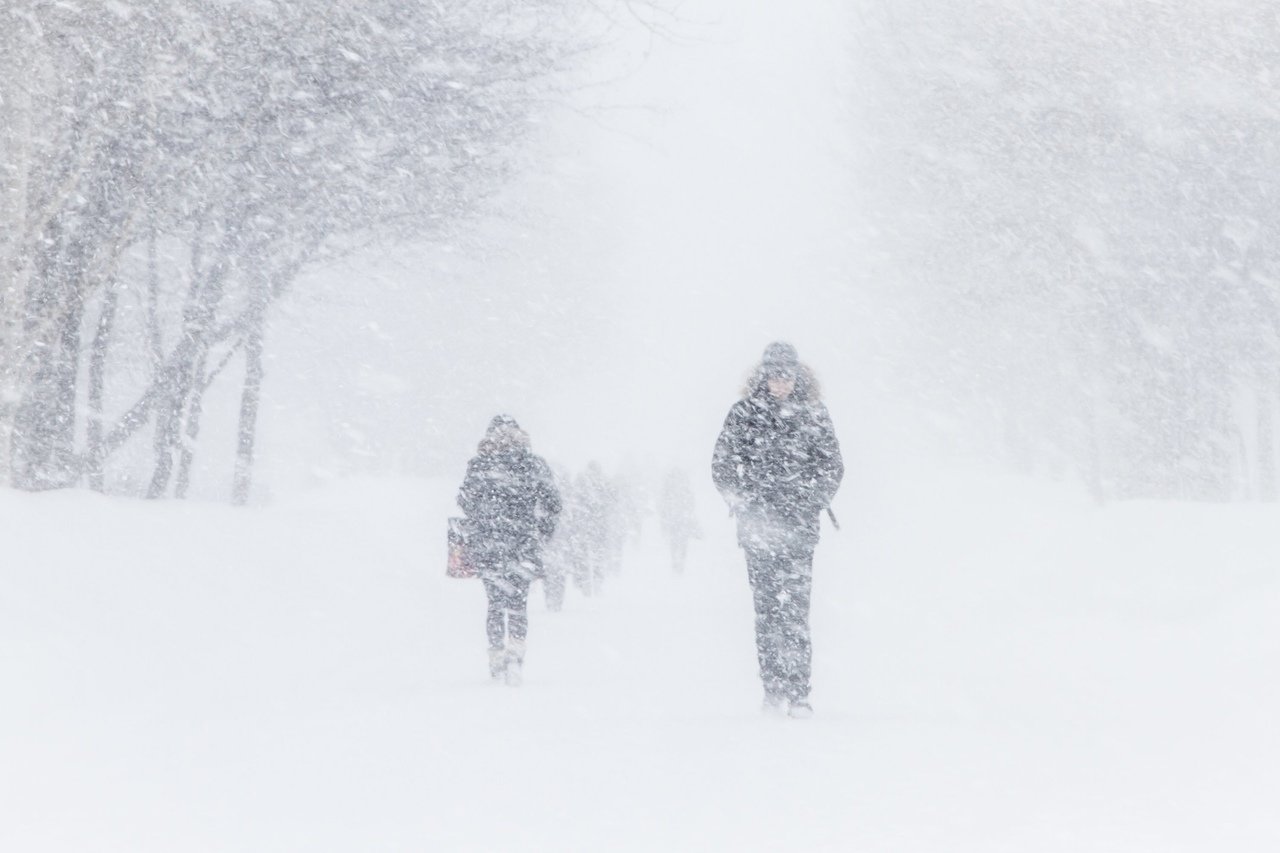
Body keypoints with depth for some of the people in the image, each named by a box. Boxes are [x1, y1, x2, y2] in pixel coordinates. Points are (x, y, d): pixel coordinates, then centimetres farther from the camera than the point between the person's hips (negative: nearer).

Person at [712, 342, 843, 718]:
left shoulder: (813, 413, 8)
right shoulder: (745, 413, 6)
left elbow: (833, 466, 12)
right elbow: (722, 467, 8)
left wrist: (812, 501, -3)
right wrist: (745, 504, -5)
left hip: (800, 526, 0)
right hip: (760, 526, 0)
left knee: (796, 607, -8)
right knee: (768, 606, -2)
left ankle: (797, 692, -9)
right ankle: (774, 688, 2)